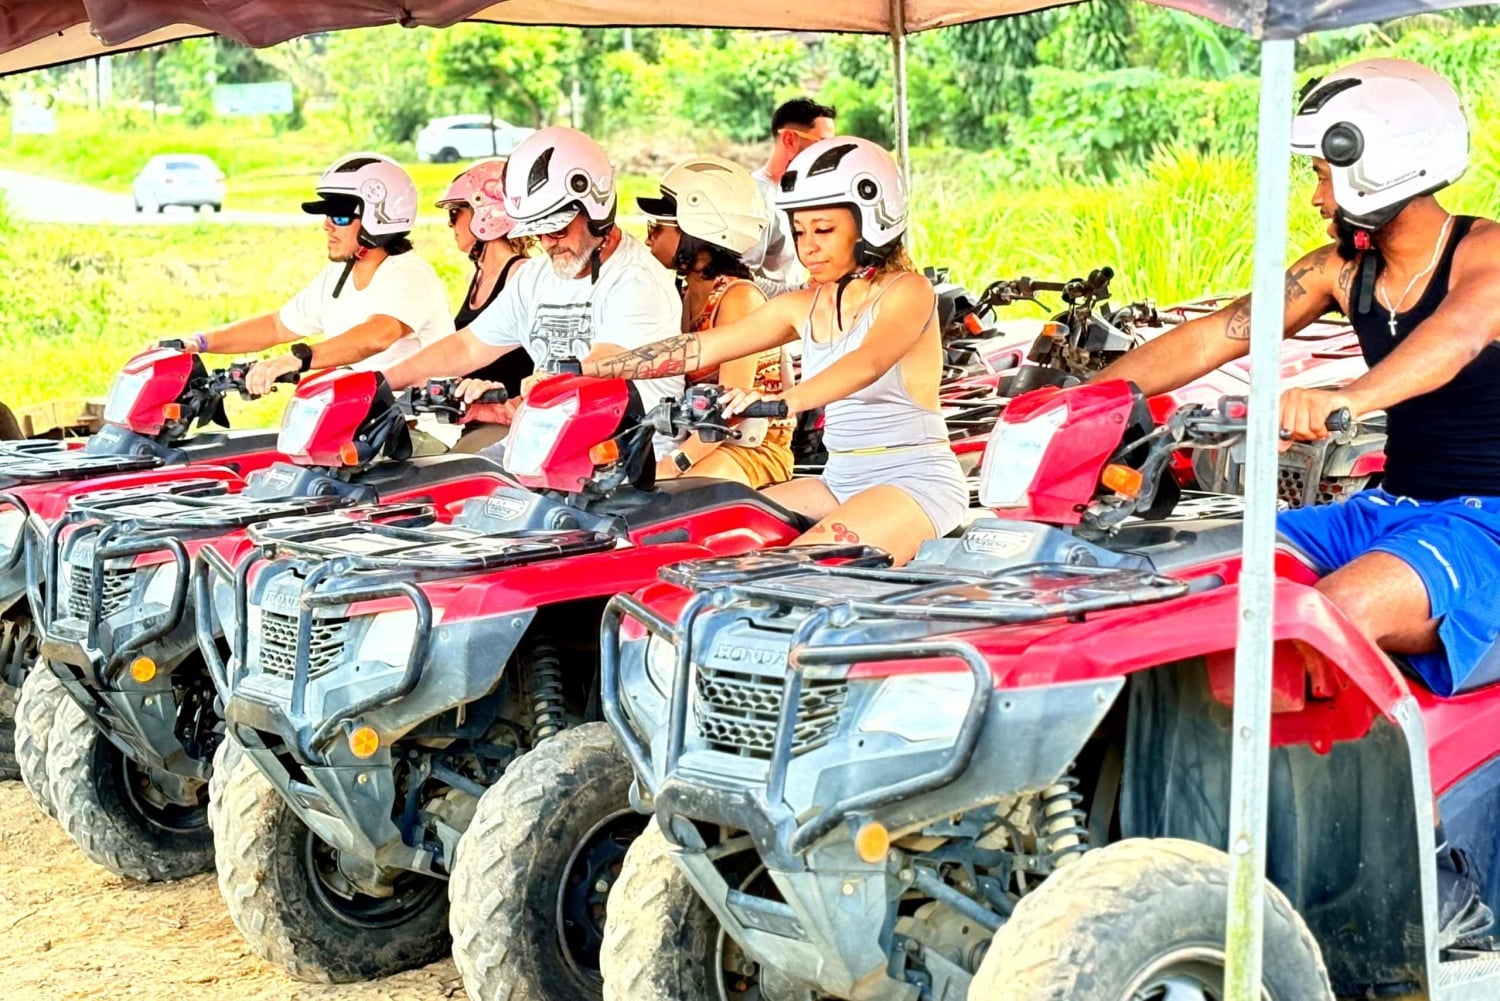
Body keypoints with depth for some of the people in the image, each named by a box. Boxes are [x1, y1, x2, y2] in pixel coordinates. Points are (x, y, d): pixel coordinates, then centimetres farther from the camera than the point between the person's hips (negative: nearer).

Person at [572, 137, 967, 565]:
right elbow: (701, 348, 7)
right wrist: (580, 369, 0)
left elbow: (868, 362, -29)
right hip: (841, 480, 8)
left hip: (915, 481, -8)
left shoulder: (908, 291, -9)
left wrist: (786, 400, -48)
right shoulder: (802, 307, 11)